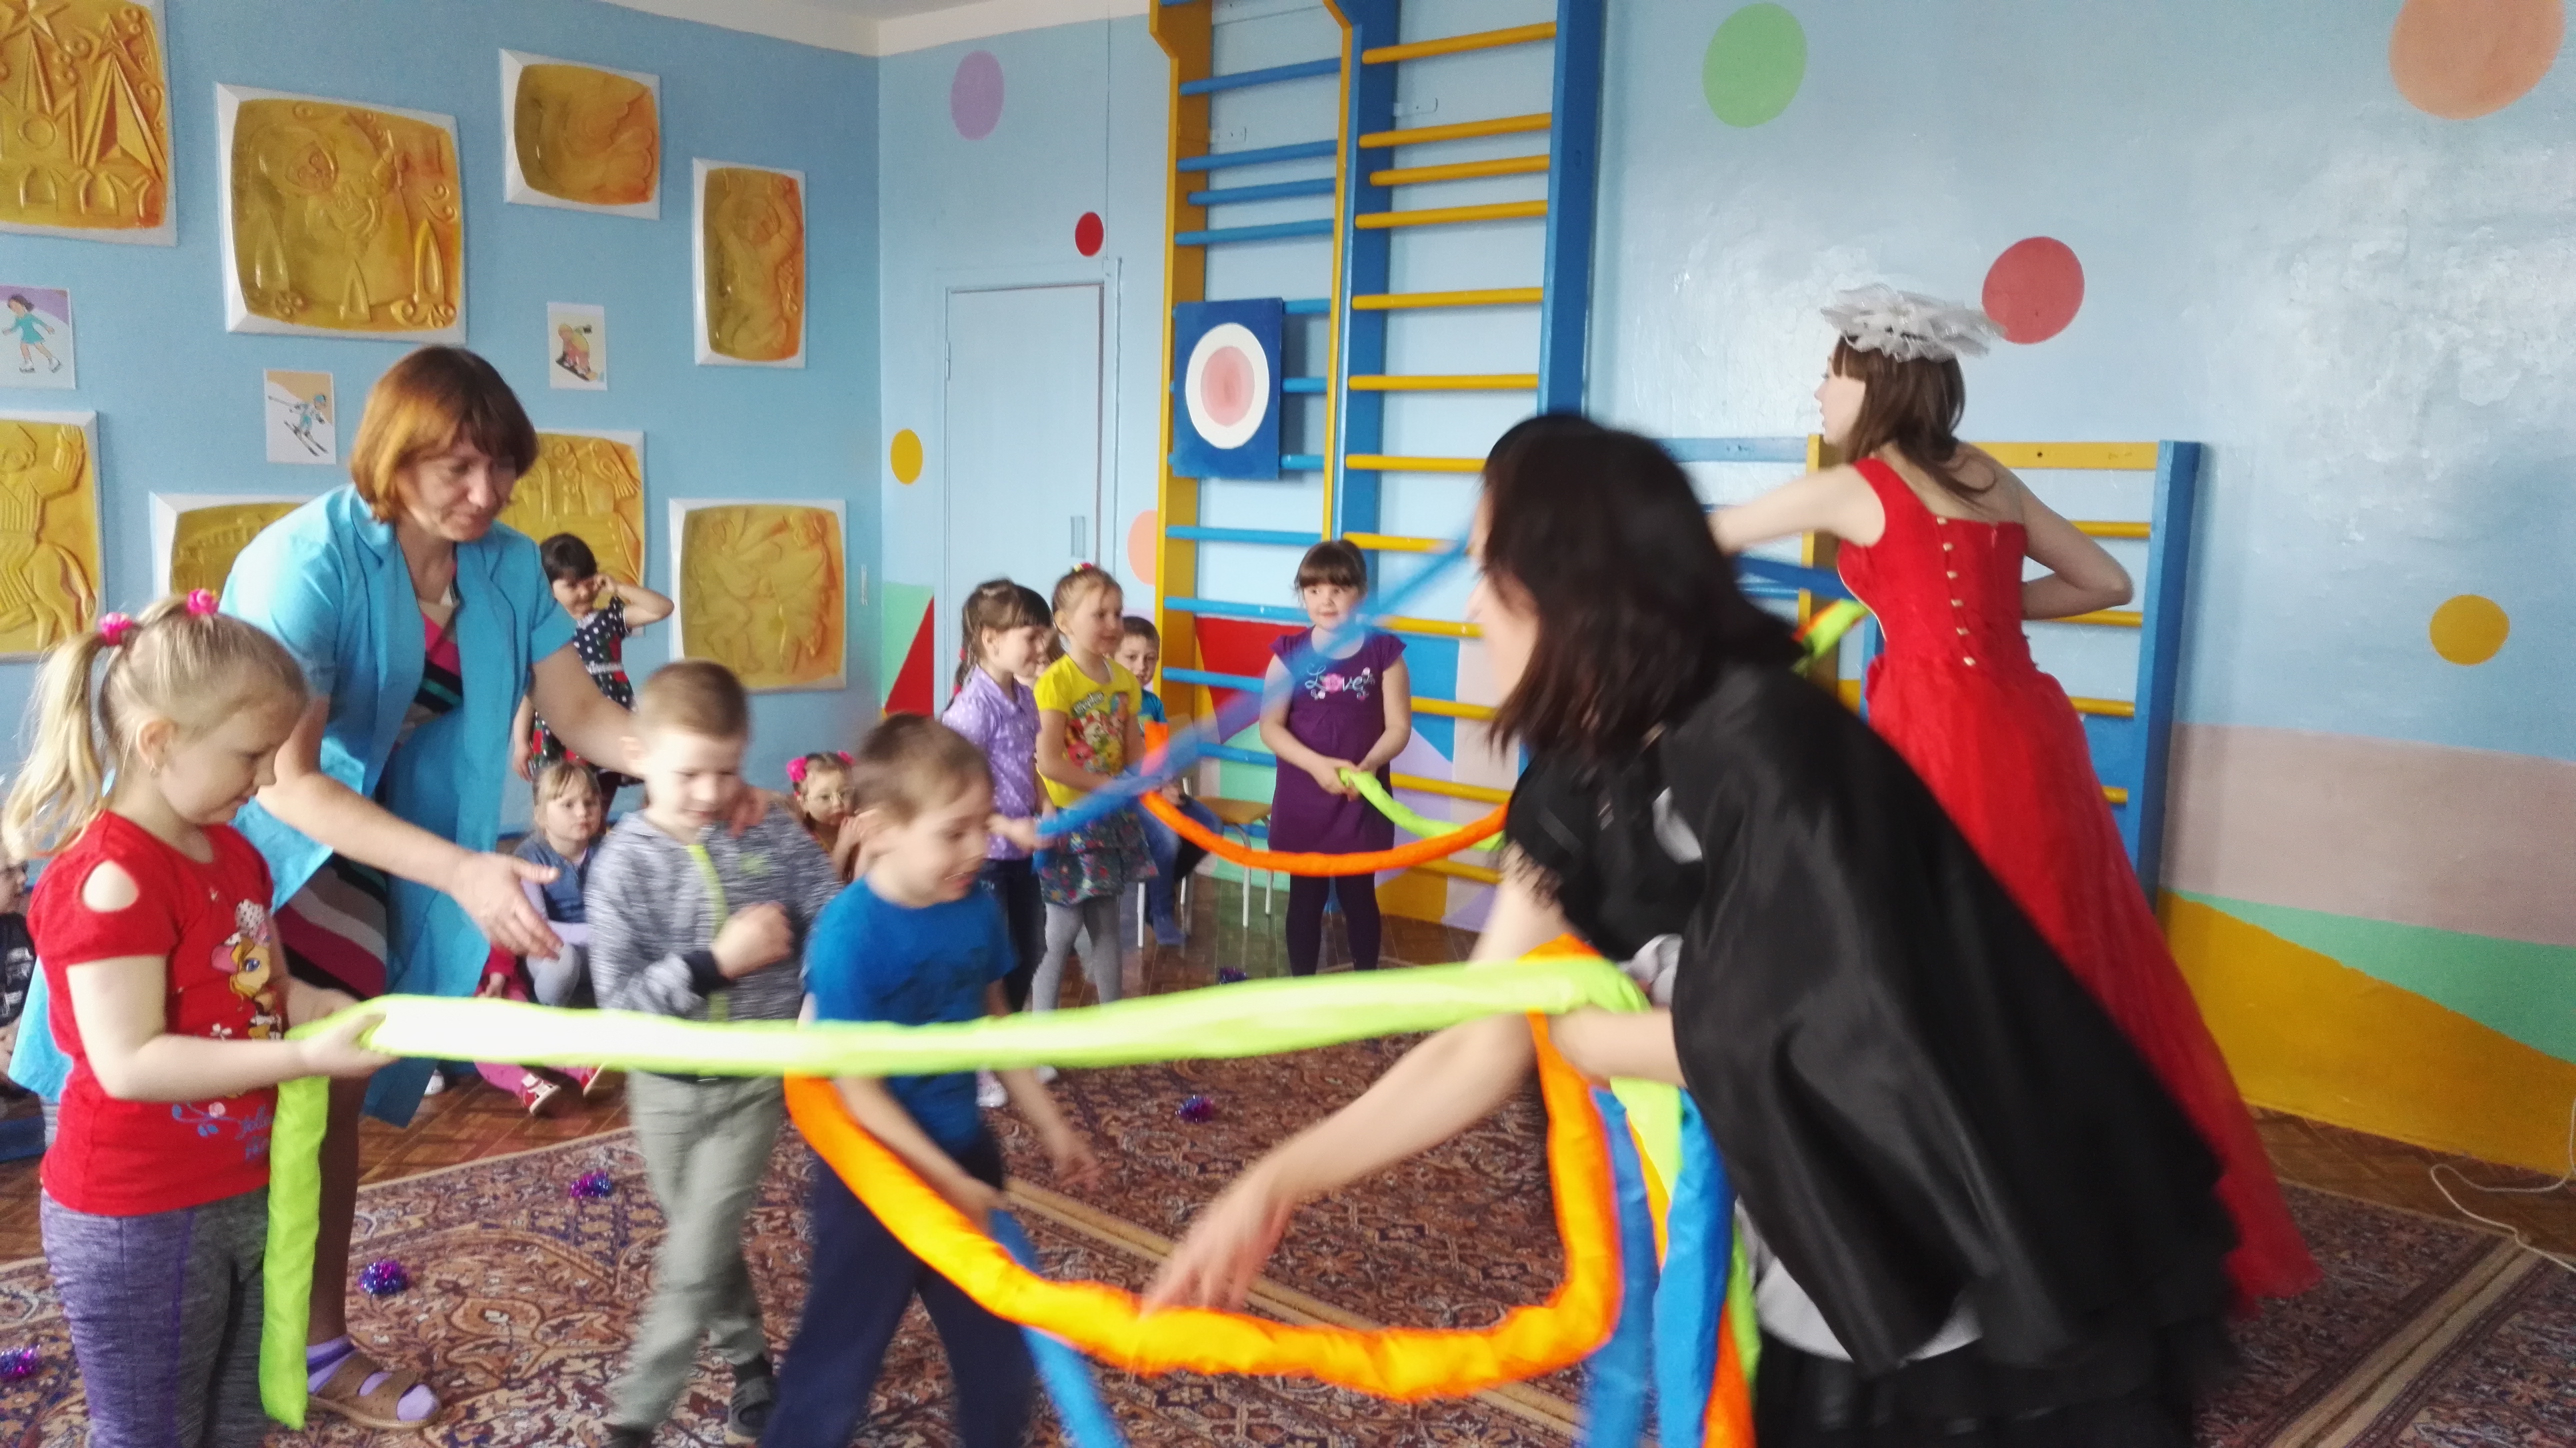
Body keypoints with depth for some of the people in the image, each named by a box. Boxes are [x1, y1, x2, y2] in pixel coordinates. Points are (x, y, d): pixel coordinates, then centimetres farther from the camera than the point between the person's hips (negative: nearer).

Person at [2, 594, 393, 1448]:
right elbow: (129, 1064, -27)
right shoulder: (109, 880, -23)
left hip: (246, 1196, 9)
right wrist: (307, 1059, -30)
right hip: (139, 1223, -8)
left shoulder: (234, 854, 6)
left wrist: (341, 1013, -4)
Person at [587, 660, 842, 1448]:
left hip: (757, 1079, -1)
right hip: (668, 1087, 1)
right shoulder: (624, 862, -14)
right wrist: (717, 960, -29)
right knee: (705, 1247, 19)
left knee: (692, 1264, -1)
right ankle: (749, 1355, 43)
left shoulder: (775, 833, -11)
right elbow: (619, 1001, -19)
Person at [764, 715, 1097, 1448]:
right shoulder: (850, 933, -26)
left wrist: (1052, 1128, 12)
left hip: (967, 1154, 6)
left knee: (1001, 1348, 20)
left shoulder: (977, 906, -8)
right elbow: (858, 1090, -23)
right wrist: (948, 1183, -20)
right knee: (840, 1359, 10)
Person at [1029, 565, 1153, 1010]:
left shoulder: (1125, 680, 3)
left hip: (1112, 819, 6)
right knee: (1062, 930, 1)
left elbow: (1135, 752, 5)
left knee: (1107, 925, 15)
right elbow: (1048, 762, -22)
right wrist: (1109, 785, -19)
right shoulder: (1056, 681, -17)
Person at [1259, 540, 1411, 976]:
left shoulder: (1383, 652, -3)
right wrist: (1317, 765, -21)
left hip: (1362, 801, 0)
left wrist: (1367, 766, -24)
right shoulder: (1290, 652, -2)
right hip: (1302, 800, 1)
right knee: (1305, 897, 11)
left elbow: (1399, 727, -6)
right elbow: (1270, 726, -6)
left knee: (1358, 896, 11)